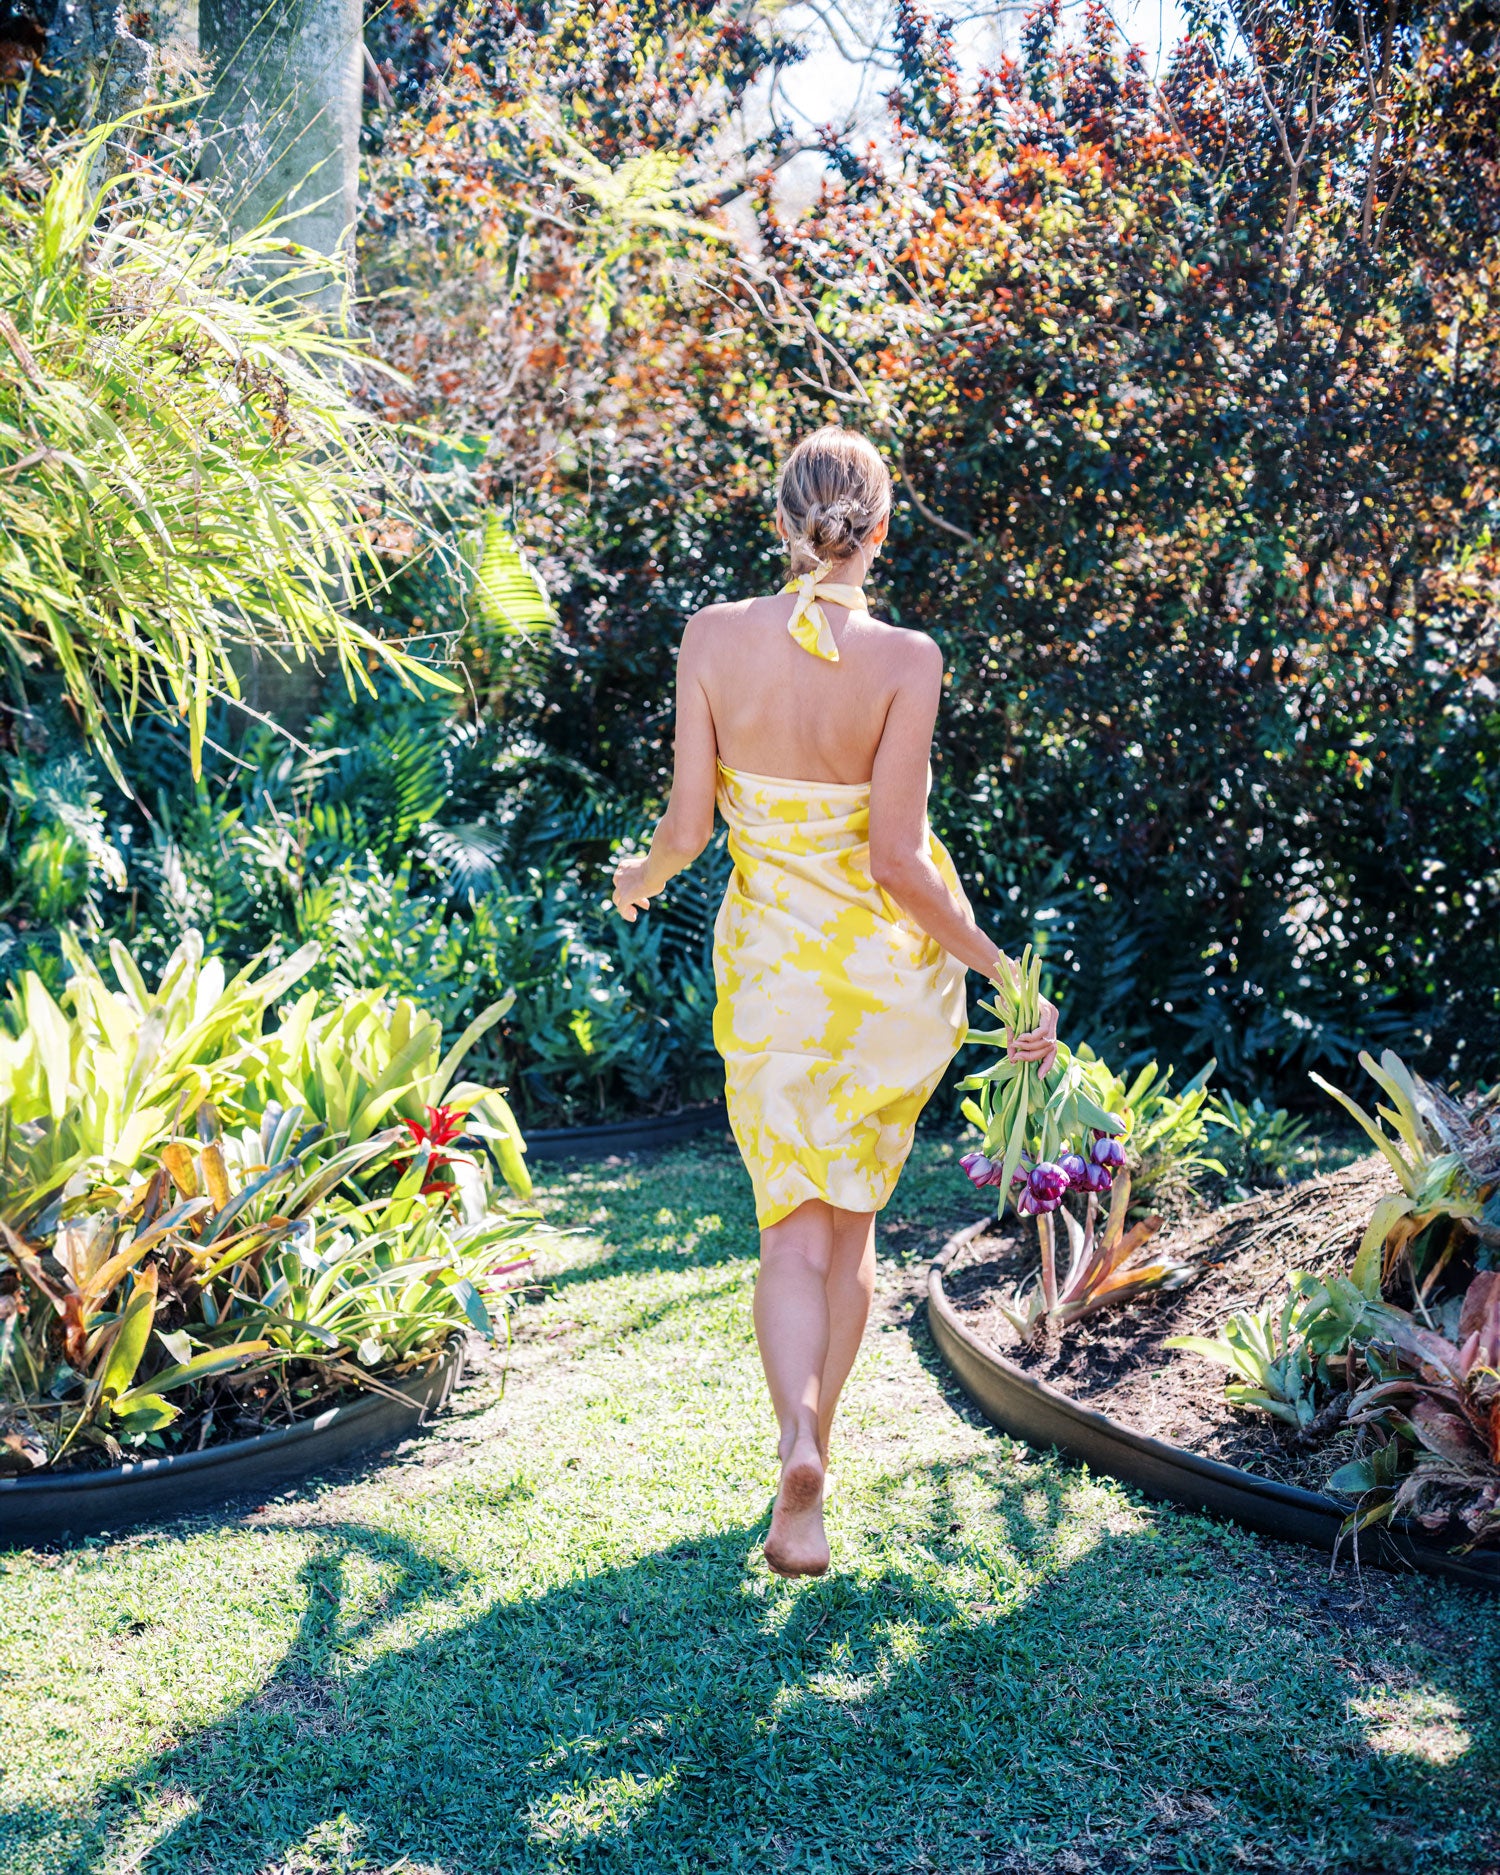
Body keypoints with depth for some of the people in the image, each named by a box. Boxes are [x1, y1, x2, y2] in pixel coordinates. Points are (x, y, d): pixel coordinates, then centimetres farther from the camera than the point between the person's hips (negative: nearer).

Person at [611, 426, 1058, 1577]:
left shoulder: (715, 636, -8)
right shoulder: (906, 659, -13)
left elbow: (687, 825, -7)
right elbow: (895, 857, -16)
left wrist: (644, 875, 16)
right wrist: (1003, 969, -6)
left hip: (772, 961, 0)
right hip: (894, 963, 0)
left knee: (794, 1228, 6)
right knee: (853, 1220, 18)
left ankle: (798, 1445, -17)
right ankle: (817, 1442, 28)